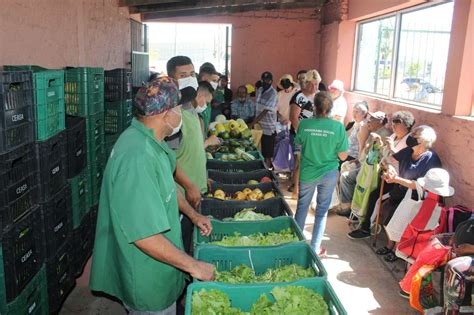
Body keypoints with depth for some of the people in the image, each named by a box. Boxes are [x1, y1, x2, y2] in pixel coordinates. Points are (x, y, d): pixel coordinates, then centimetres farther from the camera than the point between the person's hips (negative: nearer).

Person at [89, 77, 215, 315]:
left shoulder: (148, 141, 1)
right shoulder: (137, 157, -33)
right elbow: (145, 236, -33)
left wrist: (193, 215, 16)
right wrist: (194, 266, -23)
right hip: (147, 283, -9)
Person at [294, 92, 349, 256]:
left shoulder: (304, 124, -14)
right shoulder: (338, 127, -15)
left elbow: (298, 144, 3)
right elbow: (343, 156, -10)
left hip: (307, 173, 1)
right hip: (329, 174, 0)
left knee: (302, 207, 19)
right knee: (322, 211, 14)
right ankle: (315, 248, 23)